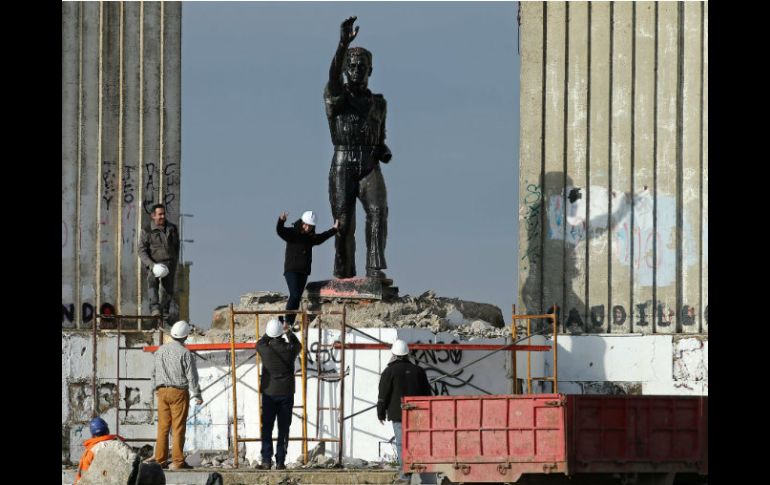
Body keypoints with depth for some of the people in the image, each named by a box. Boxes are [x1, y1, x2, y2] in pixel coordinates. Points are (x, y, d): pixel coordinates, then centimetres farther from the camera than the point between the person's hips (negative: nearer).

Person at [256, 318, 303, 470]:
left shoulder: (265, 349, -10)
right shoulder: (289, 349, -8)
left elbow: (260, 343, 15)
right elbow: (298, 346, 16)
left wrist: (269, 333, 28)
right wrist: (289, 332, 29)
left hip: (269, 393, 0)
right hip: (286, 393, 0)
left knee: (267, 429, 5)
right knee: (283, 429, 5)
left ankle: (266, 461, 0)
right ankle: (280, 461, 3)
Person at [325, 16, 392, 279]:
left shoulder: (379, 103, 18)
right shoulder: (336, 96, 3)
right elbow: (333, 76, -20)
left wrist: (384, 152, 3)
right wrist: (344, 43, -35)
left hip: (370, 168, 2)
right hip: (342, 167, -2)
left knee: (378, 211, -24)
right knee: (344, 225, -5)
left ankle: (375, 268, -31)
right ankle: (343, 276, 12)